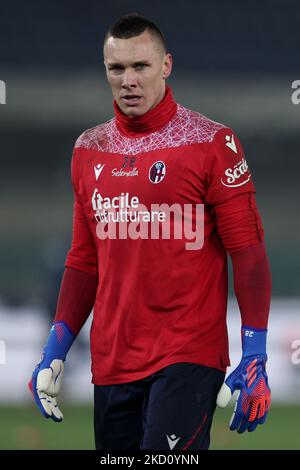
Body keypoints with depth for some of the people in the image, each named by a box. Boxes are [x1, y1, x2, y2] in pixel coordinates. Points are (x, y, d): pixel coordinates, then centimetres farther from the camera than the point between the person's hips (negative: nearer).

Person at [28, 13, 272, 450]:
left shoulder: (211, 143, -4)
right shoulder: (88, 150, 12)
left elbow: (249, 254, -6)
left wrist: (255, 356, -13)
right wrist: (55, 351, 14)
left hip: (189, 357, -5)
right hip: (111, 361, 5)